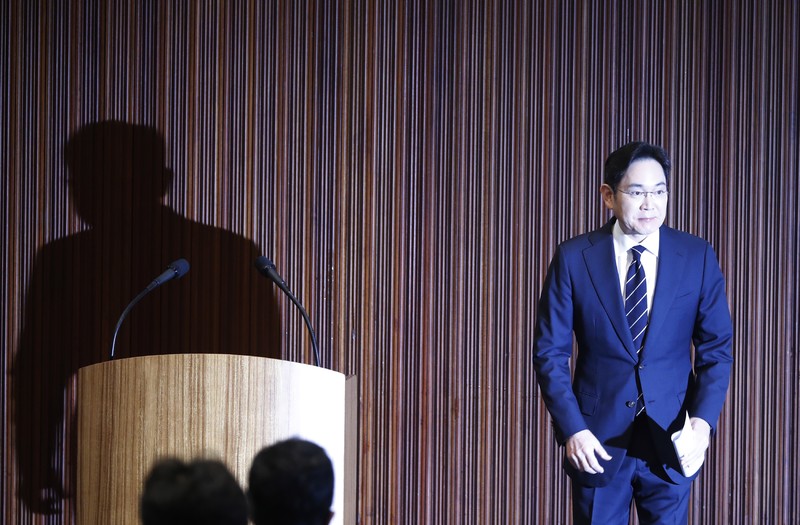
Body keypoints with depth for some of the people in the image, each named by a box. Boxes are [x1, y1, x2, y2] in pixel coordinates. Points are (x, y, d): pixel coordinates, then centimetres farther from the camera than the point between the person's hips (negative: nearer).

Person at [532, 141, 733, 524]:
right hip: (597, 439, -1)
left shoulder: (698, 257, -1)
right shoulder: (574, 258, -4)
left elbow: (716, 349, 2)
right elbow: (550, 352, -3)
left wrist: (703, 420, -13)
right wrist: (571, 429, -13)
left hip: (670, 441, 1)